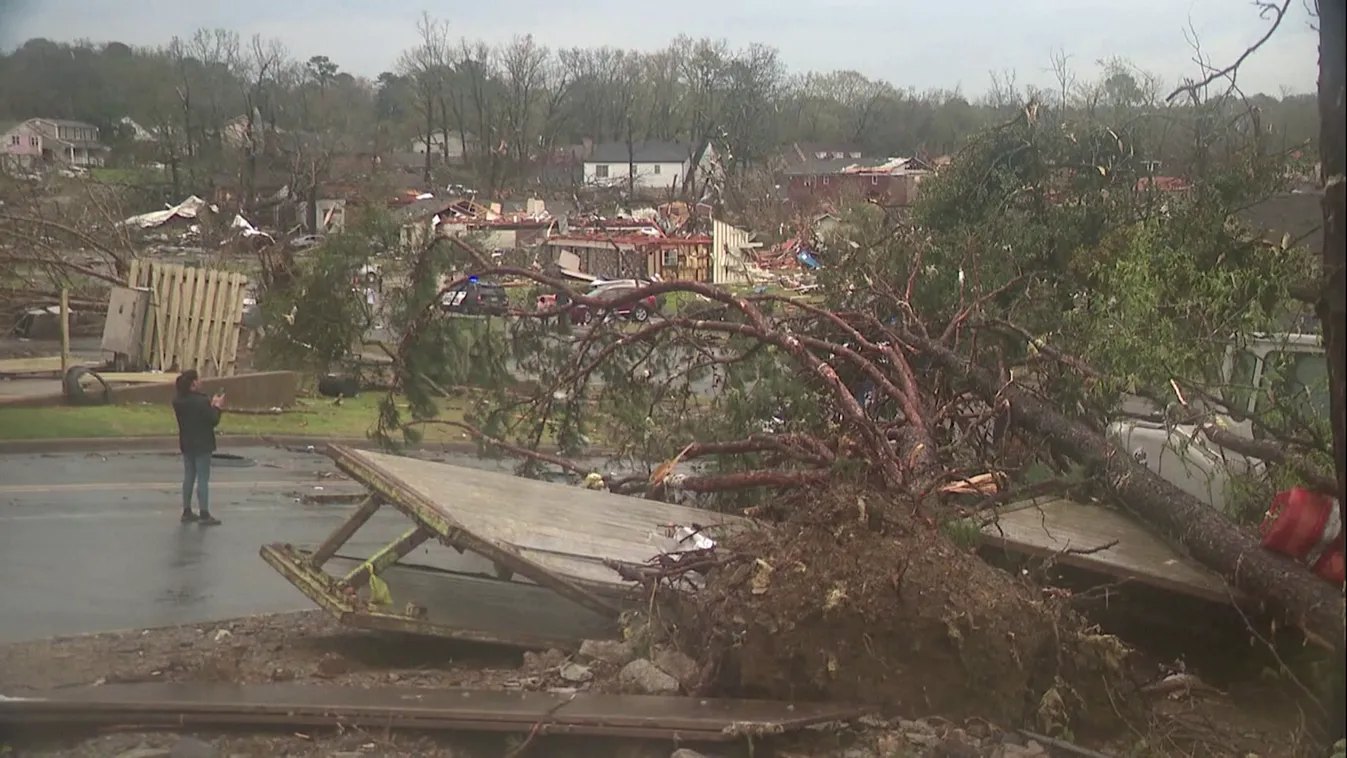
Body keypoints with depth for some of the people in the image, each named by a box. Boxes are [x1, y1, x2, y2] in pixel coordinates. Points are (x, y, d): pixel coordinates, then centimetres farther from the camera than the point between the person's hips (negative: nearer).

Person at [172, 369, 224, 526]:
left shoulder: (178, 402, 3)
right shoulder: (202, 401, -22)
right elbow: (213, 421, -15)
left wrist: (211, 405, 11)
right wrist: (217, 407, 0)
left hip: (187, 445, 7)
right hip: (202, 446, -7)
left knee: (188, 477, 15)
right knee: (203, 479, -1)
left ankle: (187, 512, 20)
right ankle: (204, 515, 2)